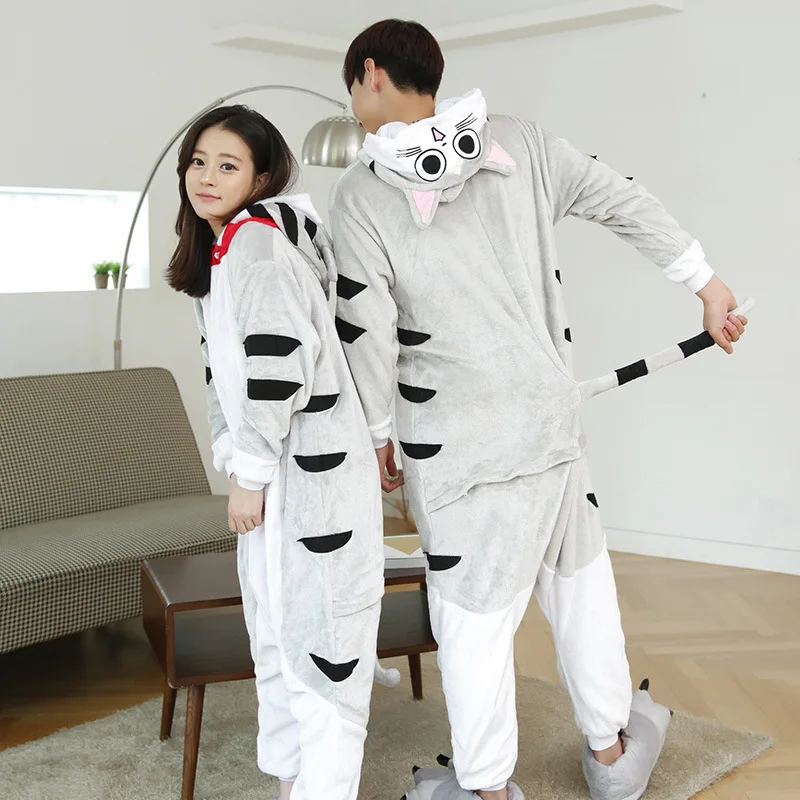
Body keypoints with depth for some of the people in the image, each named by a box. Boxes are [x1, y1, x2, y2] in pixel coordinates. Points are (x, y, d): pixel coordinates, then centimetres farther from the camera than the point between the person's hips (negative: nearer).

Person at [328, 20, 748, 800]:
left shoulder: (360, 195, -12)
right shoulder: (518, 142, -1)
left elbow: (366, 333, -10)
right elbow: (624, 201, 7)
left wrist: (376, 432, 5)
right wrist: (707, 284, 18)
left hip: (454, 445, -4)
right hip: (552, 418, 4)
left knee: (473, 616, 10)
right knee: (579, 581, 21)